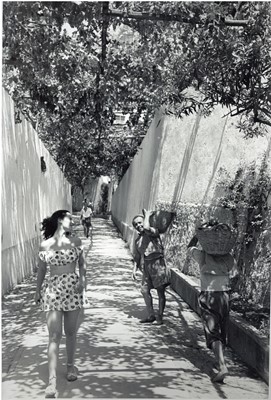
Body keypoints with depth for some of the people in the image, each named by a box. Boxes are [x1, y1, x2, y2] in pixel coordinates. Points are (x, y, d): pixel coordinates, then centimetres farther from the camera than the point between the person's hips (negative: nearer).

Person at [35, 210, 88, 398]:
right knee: (54, 335, -7)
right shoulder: (45, 245, 0)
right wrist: (38, 290, 11)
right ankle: (52, 379, -7)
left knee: (71, 332, 11)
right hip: (53, 290, -1)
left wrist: (83, 279, -10)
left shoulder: (76, 241, 3)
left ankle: (71, 365, 32)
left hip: (73, 289, 2)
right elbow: (41, 270, 9)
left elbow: (82, 264, 7)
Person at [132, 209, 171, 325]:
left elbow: (146, 227, -27)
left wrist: (147, 215, -10)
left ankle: (160, 317, 9)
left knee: (160, 291, 0)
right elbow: (138, 256, 23)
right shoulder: (138, 240, 17)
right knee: (144, 290, 3)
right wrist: (135, 269, 14)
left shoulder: (153, 232, -3)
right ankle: (151, 315, 15)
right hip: (146, 266, 7)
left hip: (157, 264, -7)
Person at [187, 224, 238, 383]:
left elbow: (190, 247, 11)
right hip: (224, 296, 3)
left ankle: (222, 365, -19)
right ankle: (220, 361, 33)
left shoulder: (203, 256, -7)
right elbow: (234, 279, 6)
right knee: (222, 330, 19)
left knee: (213, 332, -4)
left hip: (207, 297, -3)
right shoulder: (230, 259, 1)